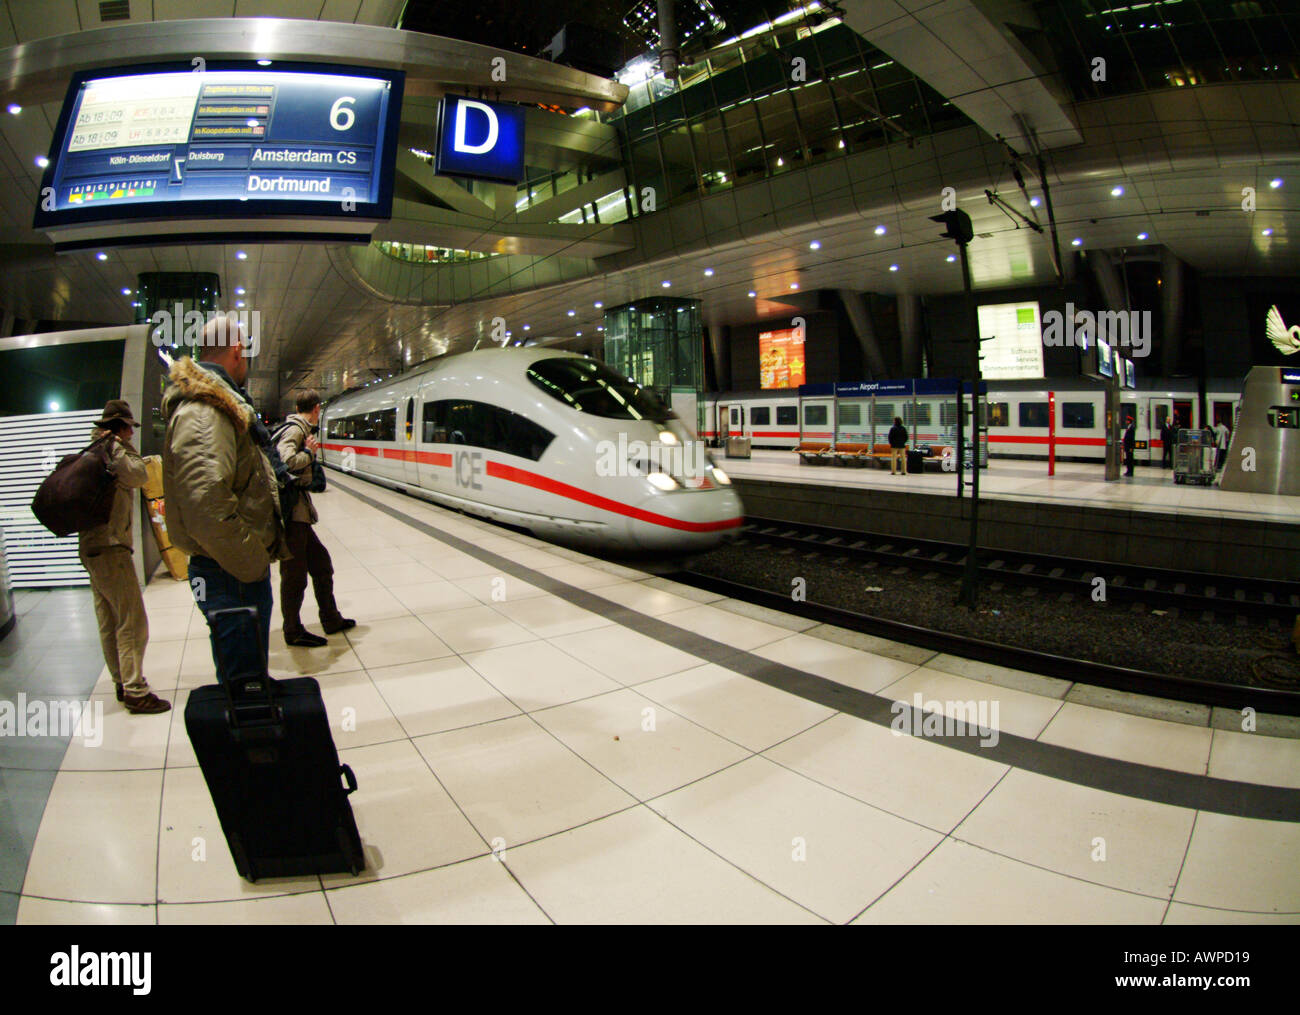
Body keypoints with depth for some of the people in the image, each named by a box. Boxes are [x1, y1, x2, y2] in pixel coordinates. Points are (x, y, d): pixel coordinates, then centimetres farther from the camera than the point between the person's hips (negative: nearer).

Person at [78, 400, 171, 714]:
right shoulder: (111, 450, -10)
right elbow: (139, 475, -17)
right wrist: (120, 446, -7)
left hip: (92, 547, 11)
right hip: (110, 547, -11)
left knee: (110, 624, 15)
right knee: (132, 623, -9)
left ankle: (122, 684, 24)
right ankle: (135, 692, -8)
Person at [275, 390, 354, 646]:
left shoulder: (298, 428, 16)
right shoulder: (295, 429, -12)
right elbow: (287, 461, -28)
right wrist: (309, 452, -12)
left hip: (298, 512, 10)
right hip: (292, 512, -10)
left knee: (321, 563, 18)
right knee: (294, 573, 0)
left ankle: (331, 619, 29)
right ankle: (293, 632, 12)